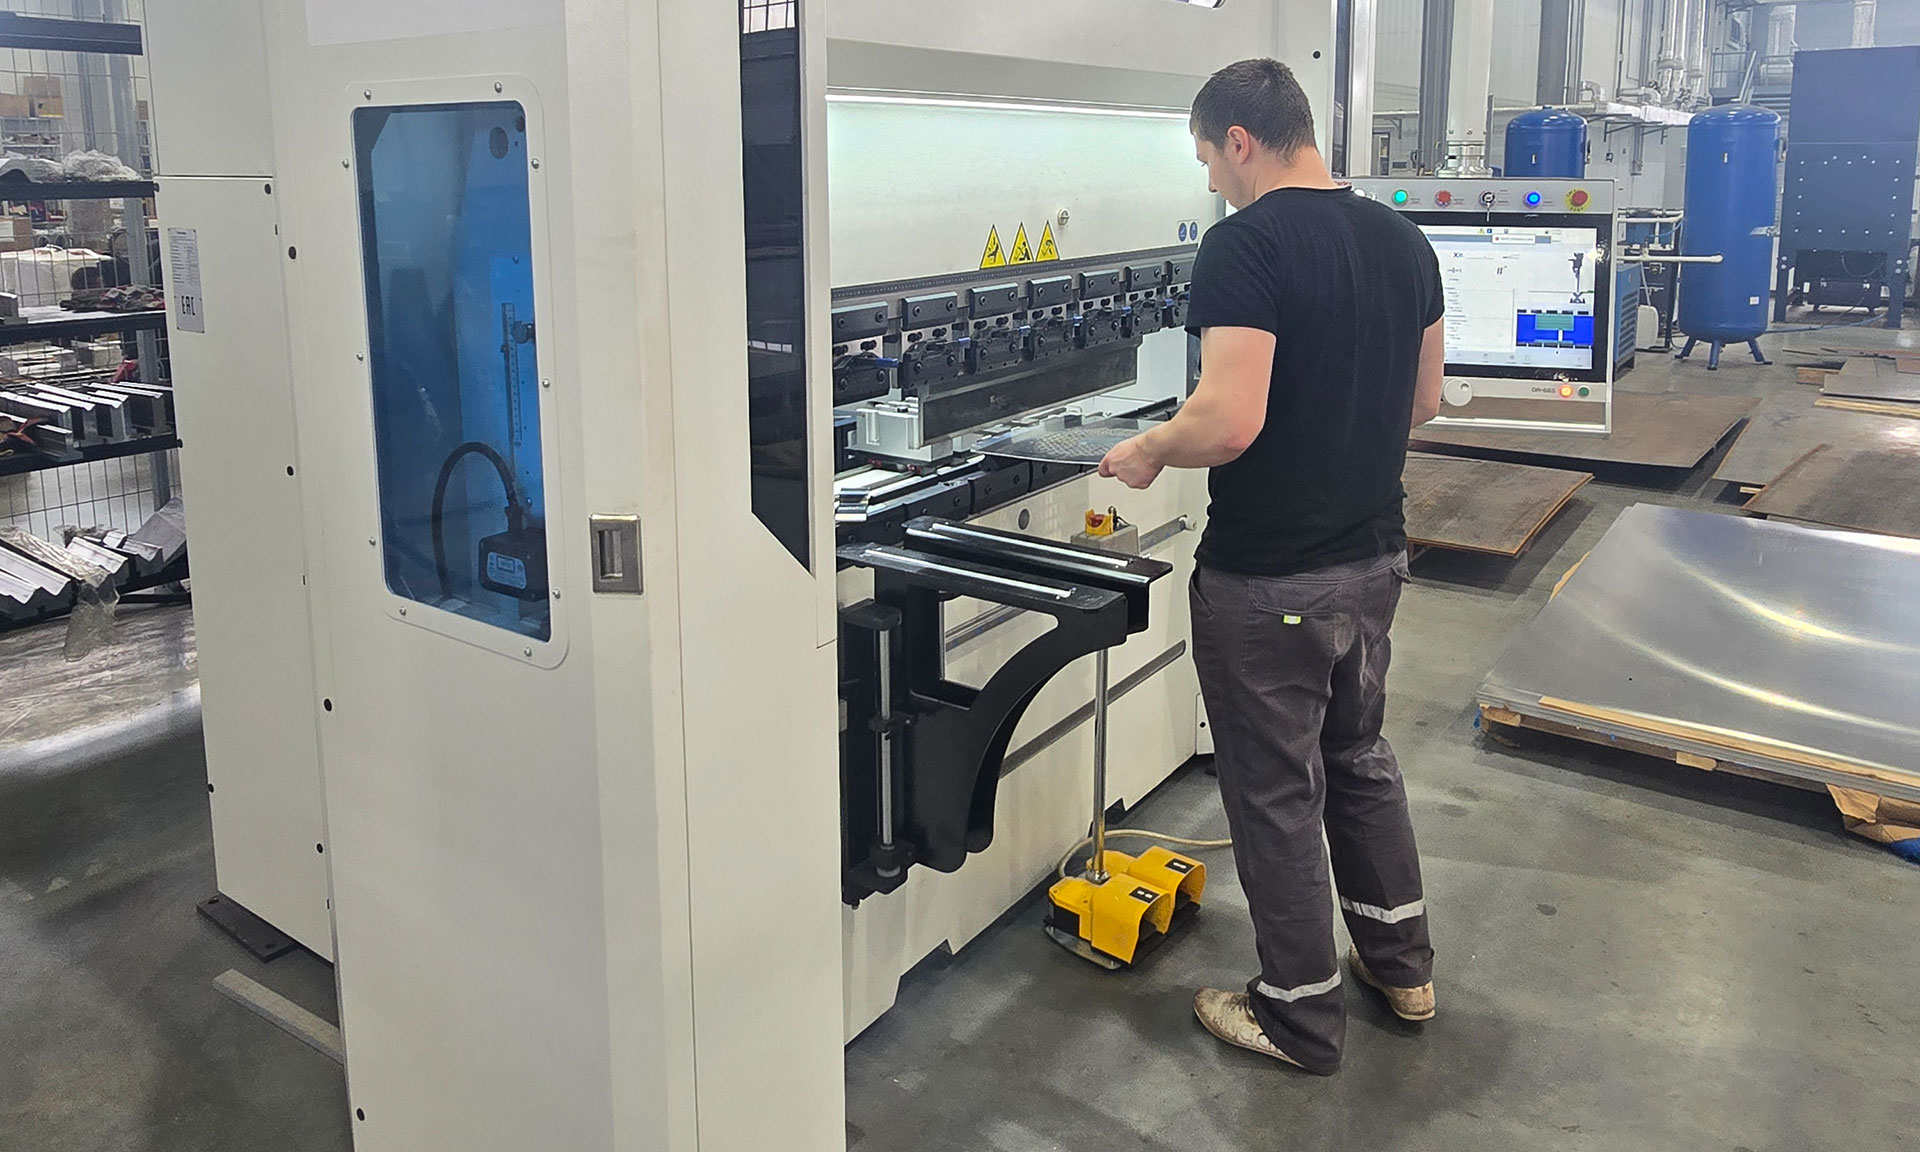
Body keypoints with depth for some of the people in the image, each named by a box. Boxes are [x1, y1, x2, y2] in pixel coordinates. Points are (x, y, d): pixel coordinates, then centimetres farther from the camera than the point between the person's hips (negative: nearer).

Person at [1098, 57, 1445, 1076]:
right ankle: (1401, 962, 39)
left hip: (1267, 580, -8)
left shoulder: (1245, 245, -19)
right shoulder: (1403, 241, 6)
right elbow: (1423, 403, 12)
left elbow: (1229, 421, -28)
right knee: (1359, 753, 25)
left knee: (1276, 789, 8)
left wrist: (1146, 453, -10)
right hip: (1374, 554, 8)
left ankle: (1302, 1015, 23)